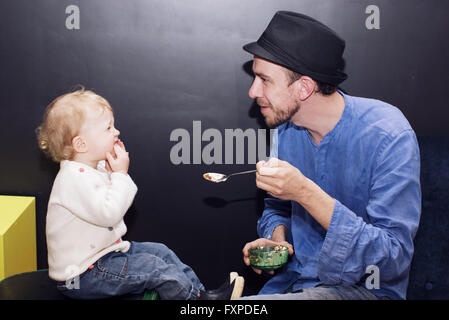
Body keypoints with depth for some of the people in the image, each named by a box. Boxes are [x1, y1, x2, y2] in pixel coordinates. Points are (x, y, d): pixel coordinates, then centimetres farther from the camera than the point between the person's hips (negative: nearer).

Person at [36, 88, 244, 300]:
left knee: (161, 252, 9)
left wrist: (118, 173, -1)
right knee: (154, 268, -14)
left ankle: (200, 291, 14)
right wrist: (120, 174, -22)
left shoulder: (95, 168, 7)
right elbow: (108, 213, -33)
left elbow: (117, 202, 15)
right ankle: (203, 299, -1)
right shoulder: (74, 178, -26)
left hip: (106, 251, 10)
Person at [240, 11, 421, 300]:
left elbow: (394, 259, -23)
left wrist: (305, 193, -32)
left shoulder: (388, 135, -20)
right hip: (294, 279, 6)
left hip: (364, 287, -6)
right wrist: (276, 238, -9)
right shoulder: (286, 127, 0)